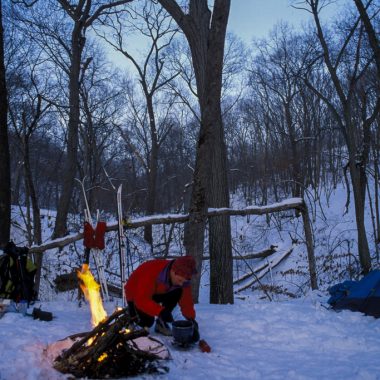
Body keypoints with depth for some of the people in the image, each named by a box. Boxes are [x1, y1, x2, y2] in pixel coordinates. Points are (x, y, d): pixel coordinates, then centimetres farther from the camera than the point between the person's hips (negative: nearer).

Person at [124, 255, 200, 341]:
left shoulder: (183, 278, -22)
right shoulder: (151, 272, -40)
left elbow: (186, 302, -18)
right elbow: (141, 300, -40)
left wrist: (192, 321, -29)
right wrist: (161, 311, -48)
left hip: (157, 292, 5)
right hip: (136, 295, -5)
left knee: (178, 292, -21)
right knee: (147, 322, -22)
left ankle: (161, 323, -6)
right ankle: (132, 312, 11)